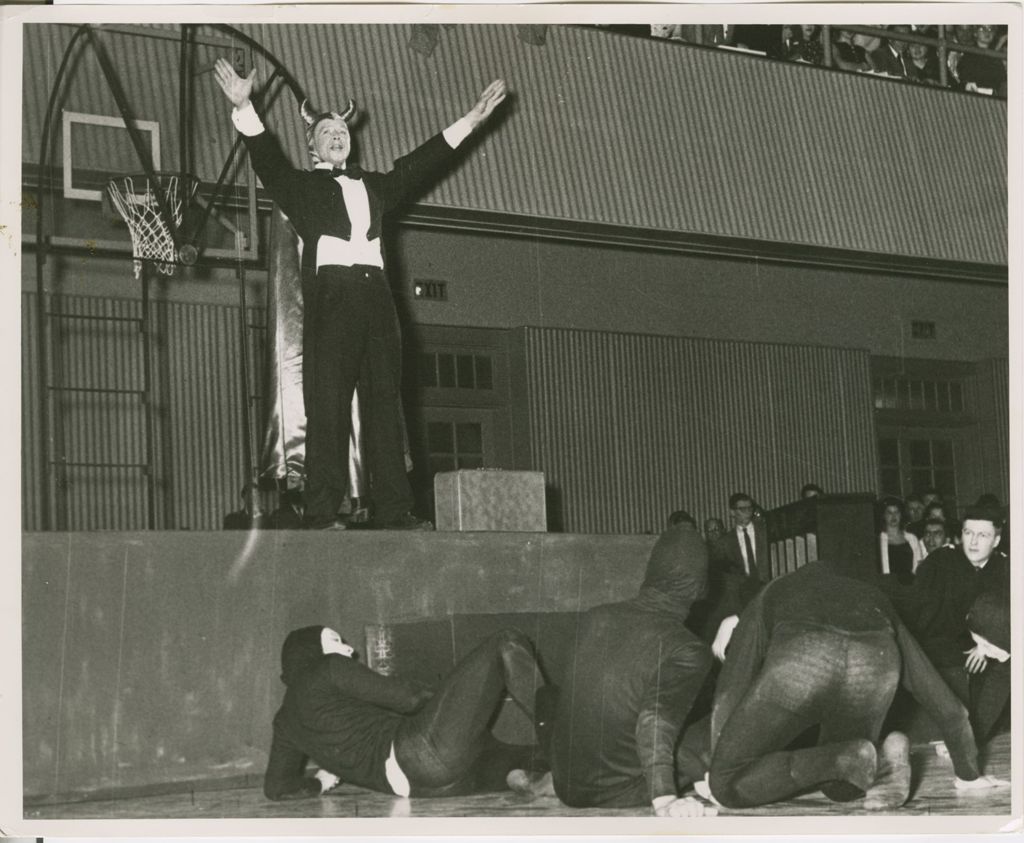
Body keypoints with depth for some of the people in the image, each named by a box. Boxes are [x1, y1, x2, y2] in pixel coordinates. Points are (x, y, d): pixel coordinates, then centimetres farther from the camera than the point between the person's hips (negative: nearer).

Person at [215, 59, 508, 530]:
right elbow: (267, 160, 1)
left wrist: (470, 121, 26)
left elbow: (419, 164, 29)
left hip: (375, 294, 4)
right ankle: (321, 516, -15)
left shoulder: (373, 186, 29)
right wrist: (244, 109, -15)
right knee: (327, 405, -11)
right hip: (330, 294, -4)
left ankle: (394, 513, -4)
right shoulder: (301, 185, 16)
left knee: (386, 402, -1)